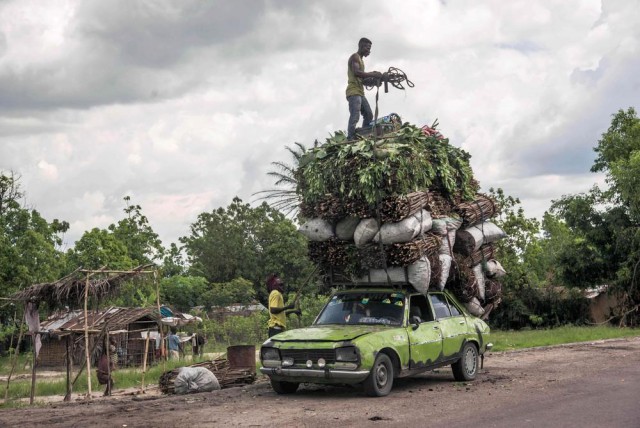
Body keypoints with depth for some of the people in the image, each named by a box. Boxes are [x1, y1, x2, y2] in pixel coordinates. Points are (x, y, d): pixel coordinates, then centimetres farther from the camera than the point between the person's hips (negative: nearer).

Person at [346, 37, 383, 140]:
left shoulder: (360, 60, 28)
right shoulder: (355, 57, -2)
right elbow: (356, 72, -19)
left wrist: (372, 77, 9)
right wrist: (373, 75, -18)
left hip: (360, 93, 10)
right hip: (353, 92, -10)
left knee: (369, 115, 5)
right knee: (355, 117, -20)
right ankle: (350, 139, -27)